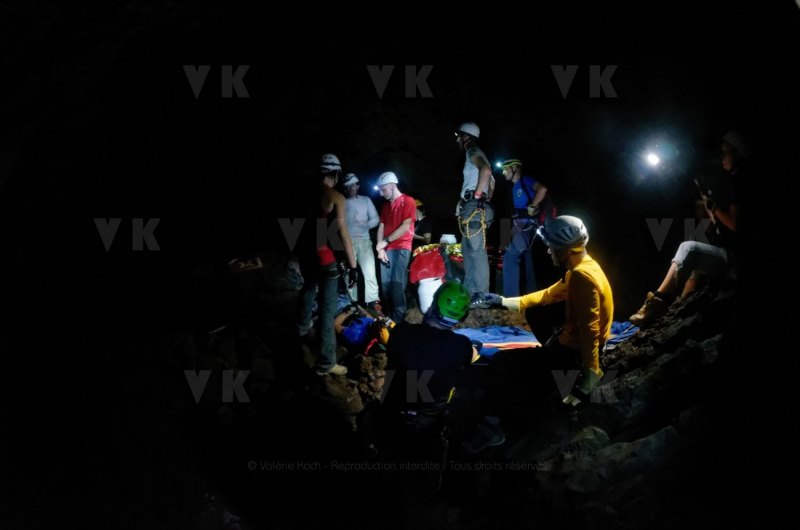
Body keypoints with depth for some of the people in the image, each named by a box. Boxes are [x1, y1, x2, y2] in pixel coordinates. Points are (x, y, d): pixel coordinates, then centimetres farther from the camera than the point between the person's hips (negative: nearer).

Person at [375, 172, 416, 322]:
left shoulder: (407, 201, -3)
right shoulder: (386, 205, 19)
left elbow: (405, 226, -11)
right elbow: (381, 227, 13)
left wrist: (385, 241, -10)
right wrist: (380, 248, -1)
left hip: (401, 248, -7)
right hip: (387, 249, 7)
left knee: (397, 283, -14)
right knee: (385, 283, 2)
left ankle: (398, 318, -12)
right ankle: (391, 314, 12)